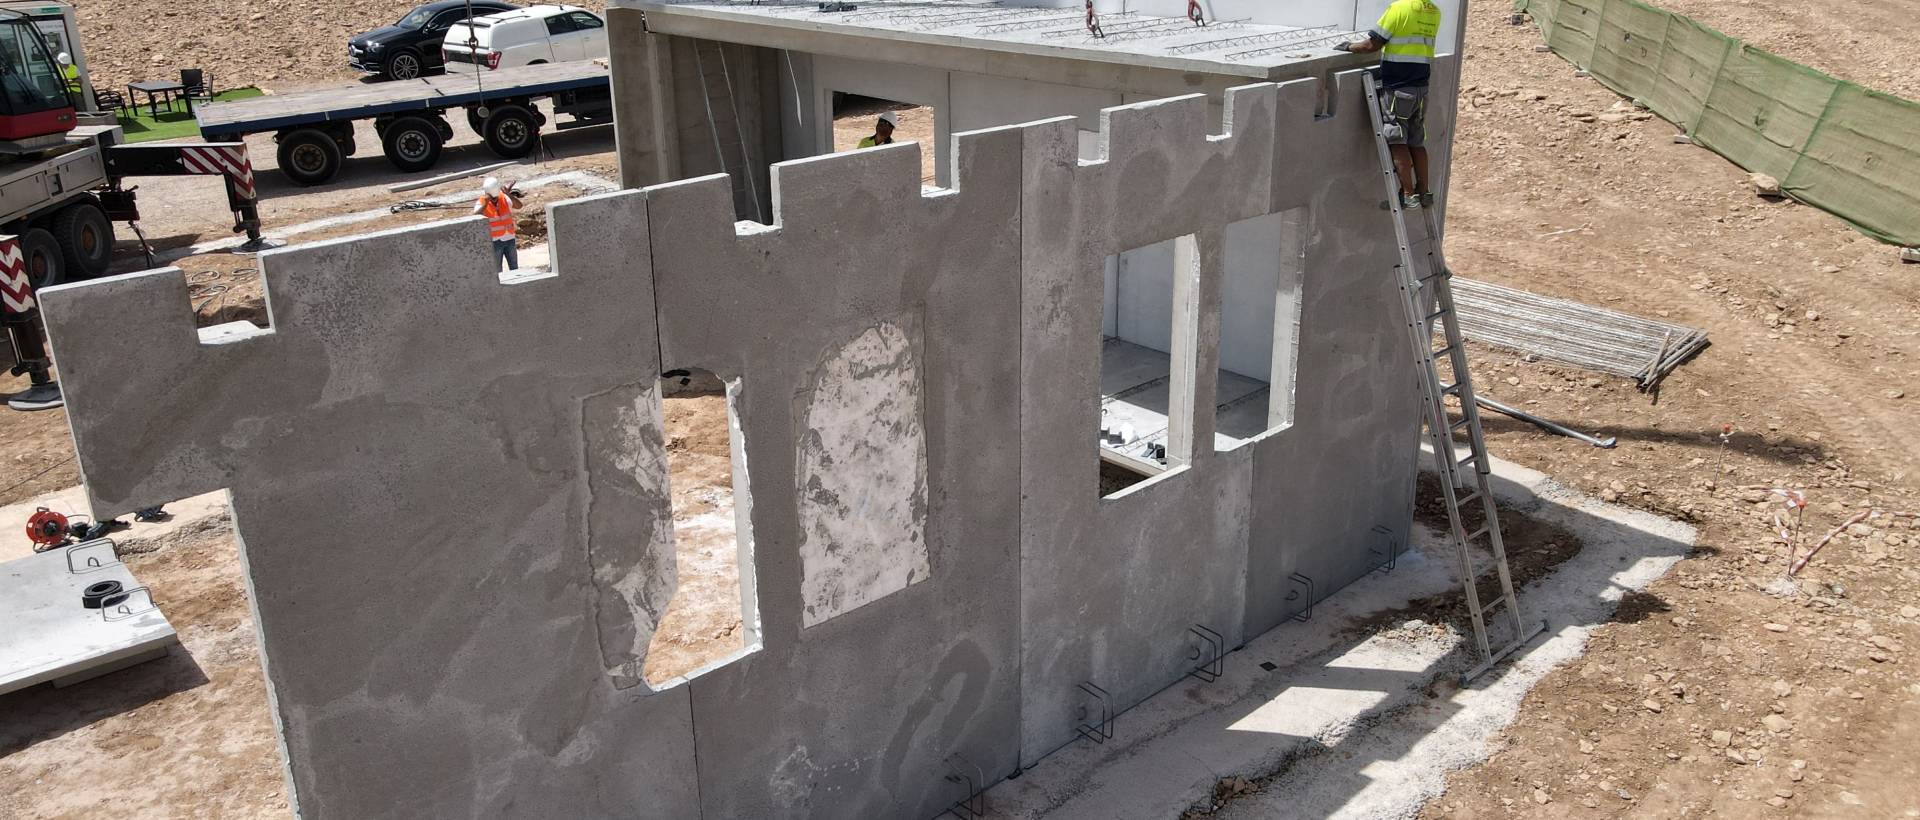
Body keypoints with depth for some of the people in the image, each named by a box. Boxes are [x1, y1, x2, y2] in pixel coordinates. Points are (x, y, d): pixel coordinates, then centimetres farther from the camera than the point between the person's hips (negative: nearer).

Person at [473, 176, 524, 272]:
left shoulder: (505, 198, -5)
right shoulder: (481, 203, -10)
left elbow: (519, 206, -22)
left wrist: (509, 195, -38)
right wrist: (485, 204, -41)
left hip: (509, 239, 2)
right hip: (494, 242, -2)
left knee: (514, 268, 14)